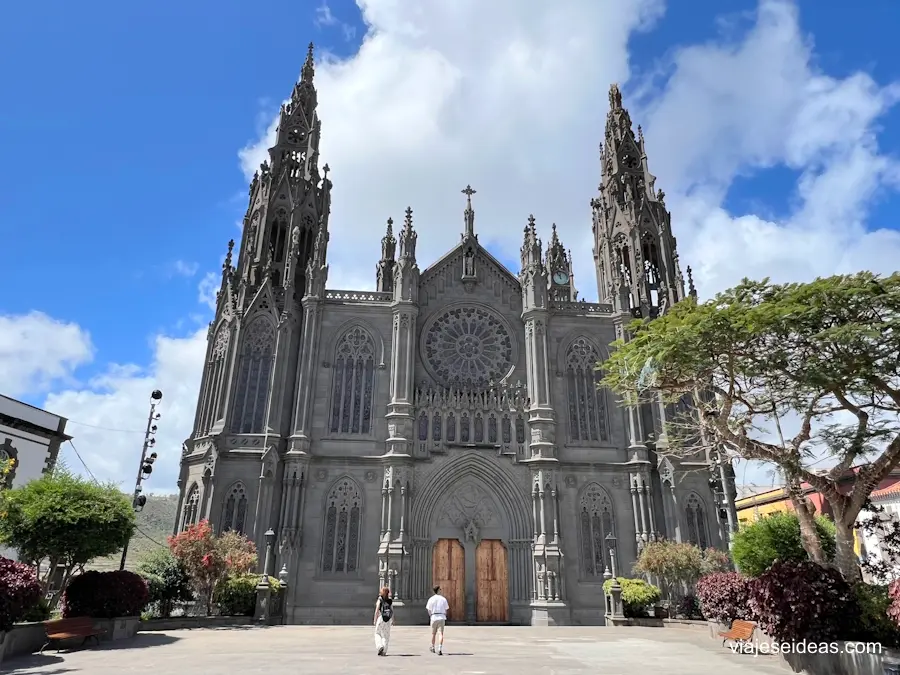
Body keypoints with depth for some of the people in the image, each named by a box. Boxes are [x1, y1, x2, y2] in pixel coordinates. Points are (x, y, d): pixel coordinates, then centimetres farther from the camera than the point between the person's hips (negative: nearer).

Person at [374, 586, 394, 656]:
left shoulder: (380, 600, -5)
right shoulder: (390, 601, 3)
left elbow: (377, 611, -8)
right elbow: (392, 611, 4)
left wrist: (375, 620, -1)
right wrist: (393, 620, 11)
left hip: (380, 618, -3)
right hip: (388, 620, 3)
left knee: (377, 633, 13)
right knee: (386, 635, 11)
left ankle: (380, 646, -7)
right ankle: (384, 651, 10)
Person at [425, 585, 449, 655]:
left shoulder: (431, 599, -1)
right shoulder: (443, 599, 1)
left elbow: (429, 610, -1)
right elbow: (447, 609, 5)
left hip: (434, 617, 1)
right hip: (442, 617, -1)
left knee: (433, 633, 17)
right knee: (440, 634, -3)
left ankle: (432, 648, 32)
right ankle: (440, 649, -16)